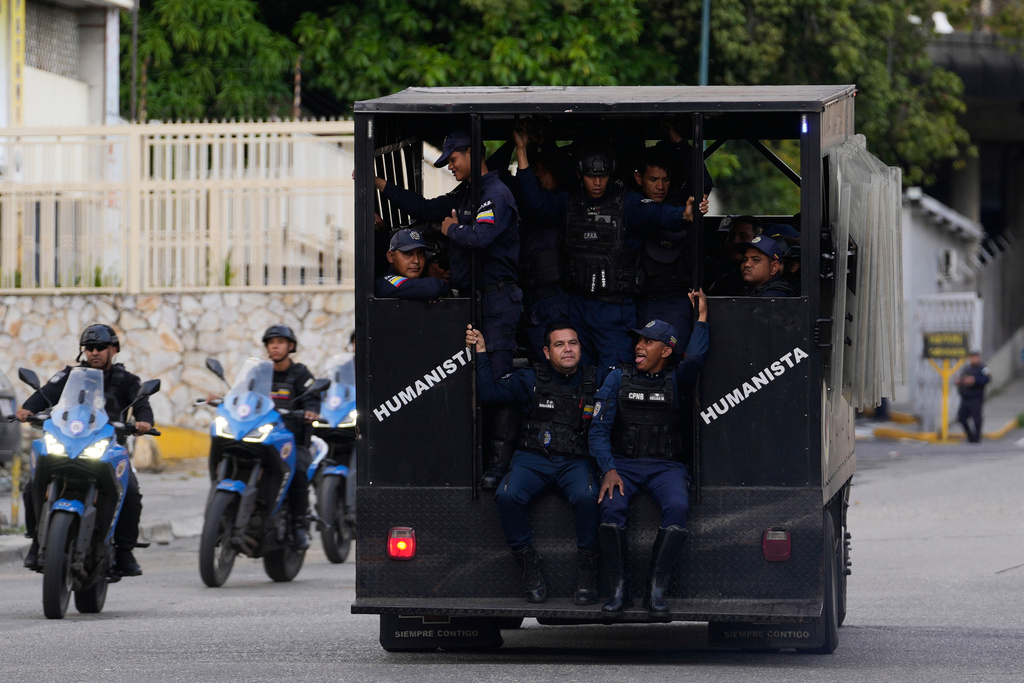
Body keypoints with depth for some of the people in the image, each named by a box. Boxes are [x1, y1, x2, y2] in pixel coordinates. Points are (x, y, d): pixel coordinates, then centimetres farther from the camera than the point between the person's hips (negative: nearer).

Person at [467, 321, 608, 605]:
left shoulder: (596, 380, 12)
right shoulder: (531, 379, 9)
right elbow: (489, 392, 2)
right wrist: (481, 352, -2)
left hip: (576, 461, 0)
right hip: (533, 458, 1)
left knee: (586, 497, -35)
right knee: (507, 496, -31)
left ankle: (586, 570, -18)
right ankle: (528, 563, -14)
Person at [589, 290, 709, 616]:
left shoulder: (675, 380, 8)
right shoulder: (618, 378, 8)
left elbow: (694, 359, -16)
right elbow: (599, 429, 3)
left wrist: (702, 318, -15)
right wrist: (609, 469, -12)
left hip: (665, 465, 0)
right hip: (623, 463, 0)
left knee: (678, 506, -32)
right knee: (611, 506, -32)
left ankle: (656, 589, -26)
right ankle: (619, 589, -23)